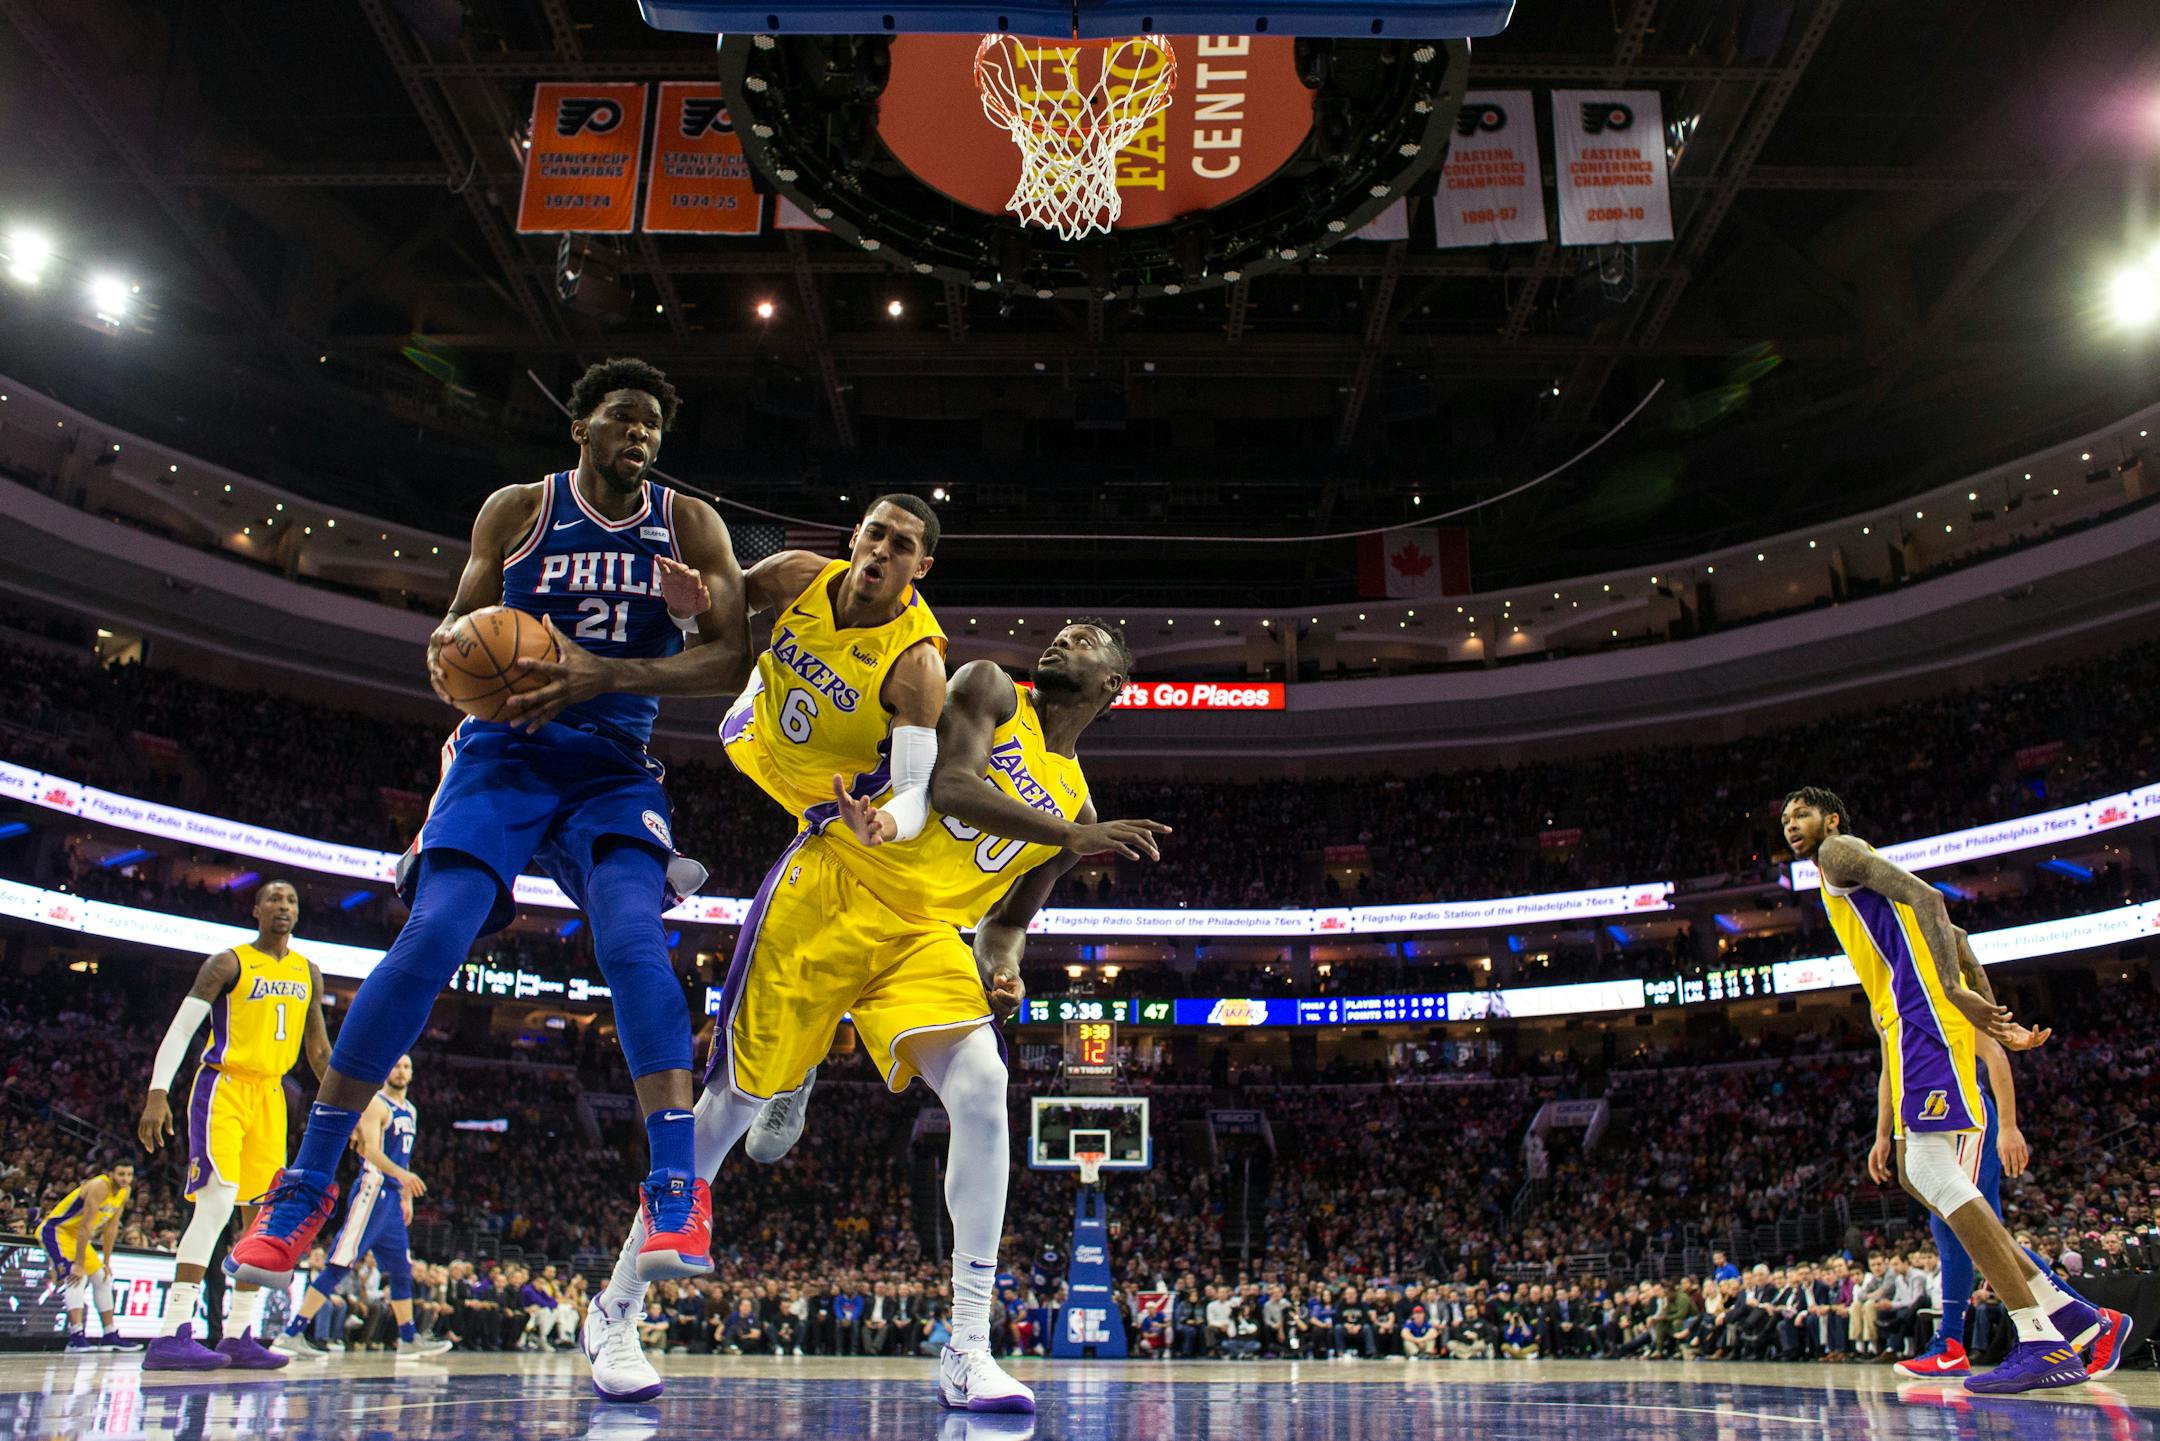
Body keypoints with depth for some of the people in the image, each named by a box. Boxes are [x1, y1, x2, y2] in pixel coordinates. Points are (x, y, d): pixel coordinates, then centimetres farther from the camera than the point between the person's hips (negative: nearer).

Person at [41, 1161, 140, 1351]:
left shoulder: (124, 1192, -1)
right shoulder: (99, 1186, -28)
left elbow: (111, 1228, 6)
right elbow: (85, 1225, -29)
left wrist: (106, 1263, 5)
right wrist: (79, 1265, -29)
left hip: (76, 1235, 10)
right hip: (55, 1230, -10)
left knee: (103, 1279, 10)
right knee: (77, 1277, -27)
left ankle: (110, 1336, 17)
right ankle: (76, 1338, -31)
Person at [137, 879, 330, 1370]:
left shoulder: (308, 973, 12)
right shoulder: (229, 963, -5)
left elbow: (318, 1047, 19)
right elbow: (181, 1028, -11)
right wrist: (157, 1094, -21)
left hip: (270, 1094, 7)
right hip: (223, 1087, -7)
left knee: (265, 1212, 4)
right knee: (218, 1197, -21)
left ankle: (240, 1335, 9)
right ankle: (172, 1335, -22)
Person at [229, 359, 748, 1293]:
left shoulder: (689, 525, 4)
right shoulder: (517, 509, 3)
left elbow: (731, 656, -4)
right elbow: (457, 627, 6)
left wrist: (603, 671, -21)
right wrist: (453, 654, -20)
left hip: (614, 767, 1)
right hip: (503, 754, 0)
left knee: (633, 939, -23)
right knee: (432, 936, -15)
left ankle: (676, 1188, -25)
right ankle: (307, 1183, -1)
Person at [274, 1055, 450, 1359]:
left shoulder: (410, 1111, 18)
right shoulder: (376, 1104, -8)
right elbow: (372, 1150, -20)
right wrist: (402, 1174, -34)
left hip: (393, 1197, 9)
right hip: (372, 1190, -9)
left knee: (402, 1269, 12)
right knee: (339, 1264, -12)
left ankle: (408, 1339, 20)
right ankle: (291, 1334, -10)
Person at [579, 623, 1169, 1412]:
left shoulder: (1075, 802, 13)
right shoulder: (990, 691, -1)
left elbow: (1010, 916, 18)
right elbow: (949, 785, -20)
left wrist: (1000, 972, -4)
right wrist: (1073, 837, -26)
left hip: (920, 931, 4)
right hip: (830, 888, -4)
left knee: (982, 1090, -20)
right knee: (735, 1098, 2)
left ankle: (968, 1351, -12)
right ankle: (616, 1310, 20)